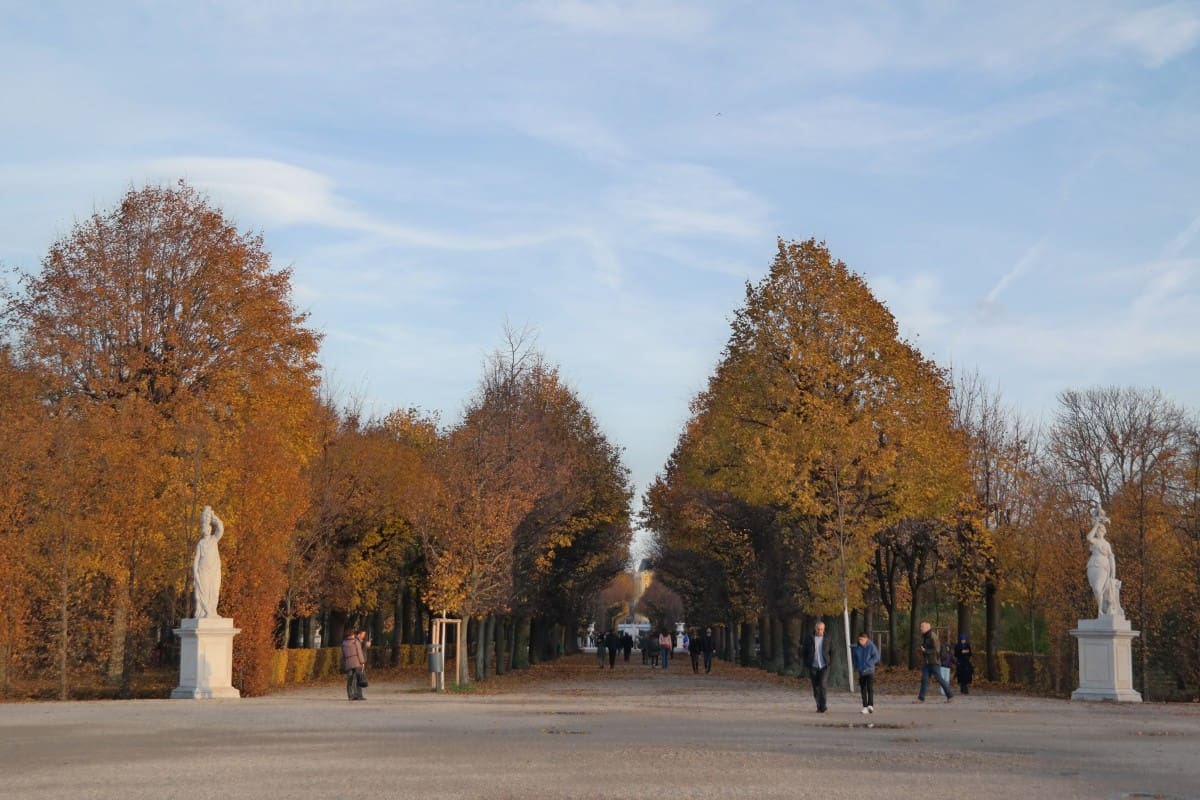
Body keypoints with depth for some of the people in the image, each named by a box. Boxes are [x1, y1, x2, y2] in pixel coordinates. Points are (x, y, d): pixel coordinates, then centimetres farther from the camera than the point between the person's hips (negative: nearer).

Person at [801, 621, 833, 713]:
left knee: (822, 685, -16)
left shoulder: (827, 639, 3)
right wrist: (806, 664, 2)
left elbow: (831, 651, 10)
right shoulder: (809, 638, 2)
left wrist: (830, 662, 1)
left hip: (824, 666, -1)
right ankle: (819, 706, 16)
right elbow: (805, 652, 7)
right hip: (813, 667, 1)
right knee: (816, 688, 5)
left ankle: (822, 706, -14)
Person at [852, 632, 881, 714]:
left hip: (870, 671, -4)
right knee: (863, 689, 7)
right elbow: (854, 657, 17)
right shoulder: (856, 648, 4)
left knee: (870, 688, -15)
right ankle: (865, 706, 12)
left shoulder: (871, 646, -7)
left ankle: (870, 705, -19)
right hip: (861, 672, 4)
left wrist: (867, 664, -17)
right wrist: (856, 667, 3)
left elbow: (876, 657, -9)